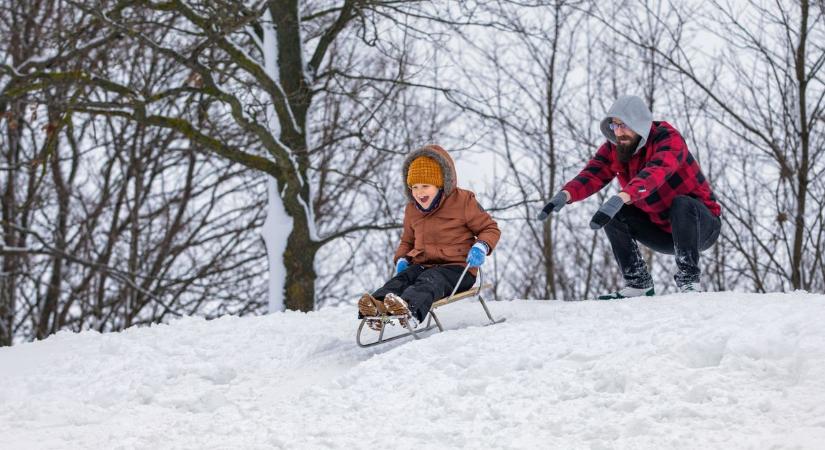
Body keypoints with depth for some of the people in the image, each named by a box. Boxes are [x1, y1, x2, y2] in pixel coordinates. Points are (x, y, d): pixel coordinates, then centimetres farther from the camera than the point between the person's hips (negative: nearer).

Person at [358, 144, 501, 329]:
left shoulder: (463, 201, 0)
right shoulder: (412, 210, 17)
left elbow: (490, 229, 5)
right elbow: (407, 241, 32)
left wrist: (481, 247, -17)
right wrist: (401, 258, 8)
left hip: (457, 267, -5)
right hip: (422, 264, 5)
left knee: (430, 280, -39)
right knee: (402, 278, -30)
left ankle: (410, 309, -72)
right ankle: (377, 306, -62)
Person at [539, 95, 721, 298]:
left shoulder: (668, 138, -24)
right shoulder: (613, 149, -5)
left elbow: (655, 172, -44)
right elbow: (591, 175, -21)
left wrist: (621, 198, -60)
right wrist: (566, 194, -44)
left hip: (702, 227, -6)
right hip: (662, 232, 6)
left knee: (681, 204, -35)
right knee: (613, 215, -11)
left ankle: (689, 279, -25)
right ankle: (638, 283, -5)